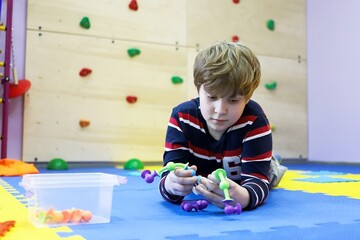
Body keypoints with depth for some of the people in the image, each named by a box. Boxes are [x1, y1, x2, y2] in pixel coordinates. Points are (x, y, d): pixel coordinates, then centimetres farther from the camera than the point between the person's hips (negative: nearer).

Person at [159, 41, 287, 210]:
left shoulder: (254, 120, -38)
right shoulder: (181, 117, -33)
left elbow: (257, 178, -43)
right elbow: (171, 169, -38)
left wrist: (243, 197, -67)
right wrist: (170, 185, -63)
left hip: (239, 183, -2)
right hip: (203, 185, 2)